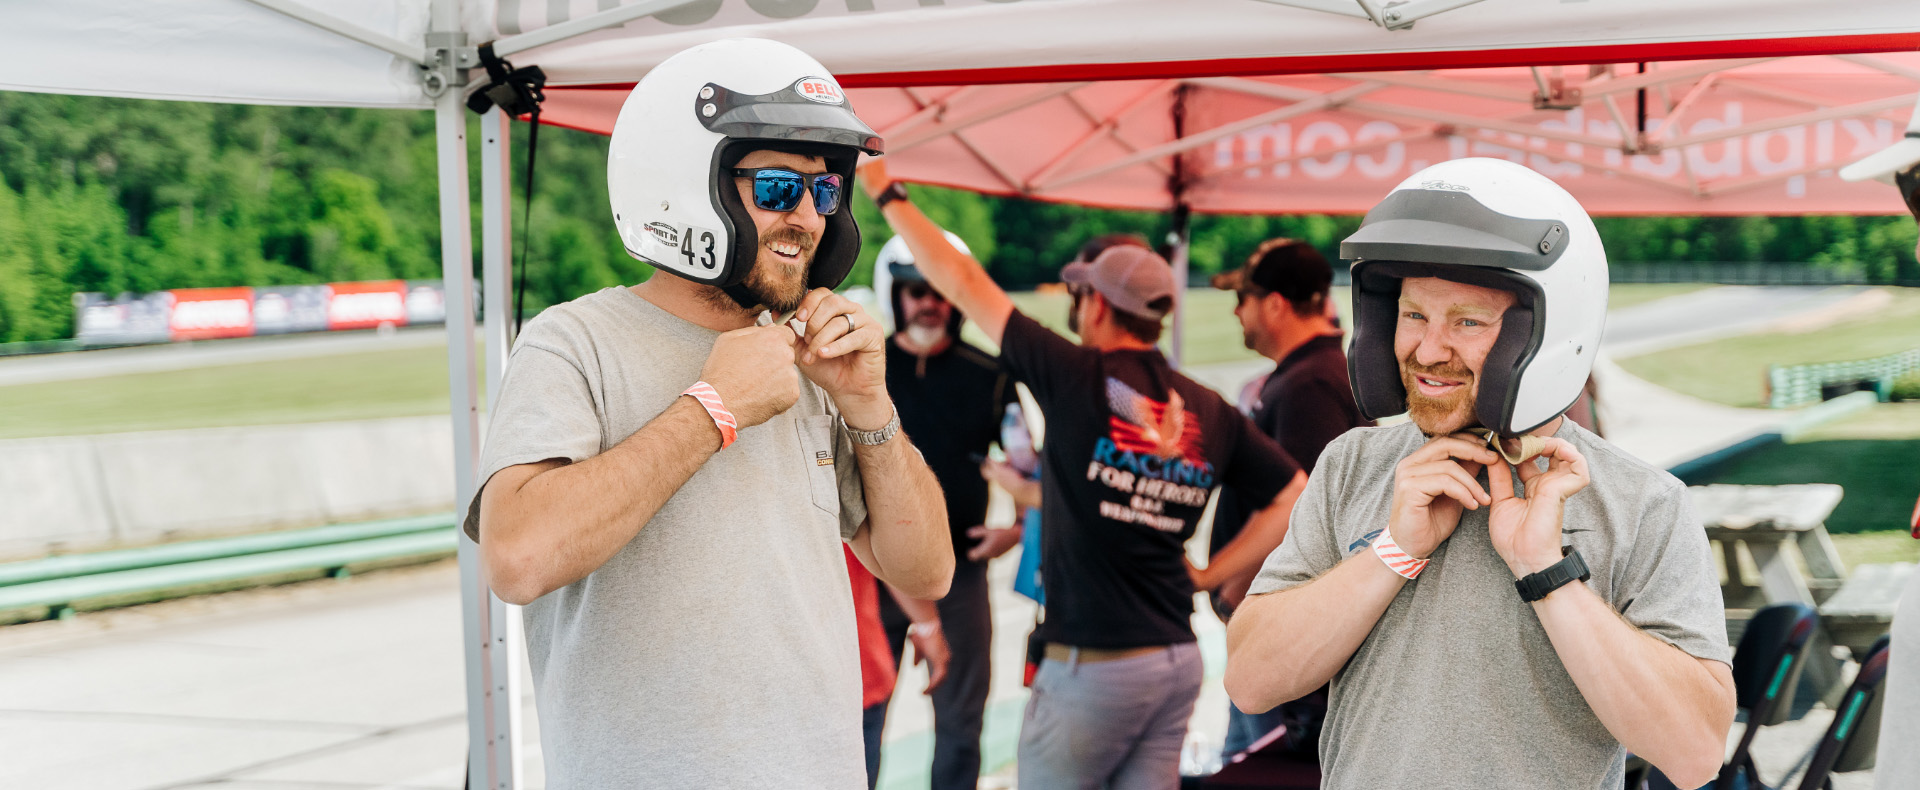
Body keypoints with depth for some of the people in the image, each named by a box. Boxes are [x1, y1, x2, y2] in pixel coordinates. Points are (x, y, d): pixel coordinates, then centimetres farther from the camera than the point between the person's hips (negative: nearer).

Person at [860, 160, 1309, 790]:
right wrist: (1208, 575, 10)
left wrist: (886, 192, 6)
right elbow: (1298, 497, 7)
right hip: (1177, 661, 6)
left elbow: (965, 284, -5)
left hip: (1092, 666, -6)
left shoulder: (1079, 378, -10)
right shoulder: (1210, 413, 5)